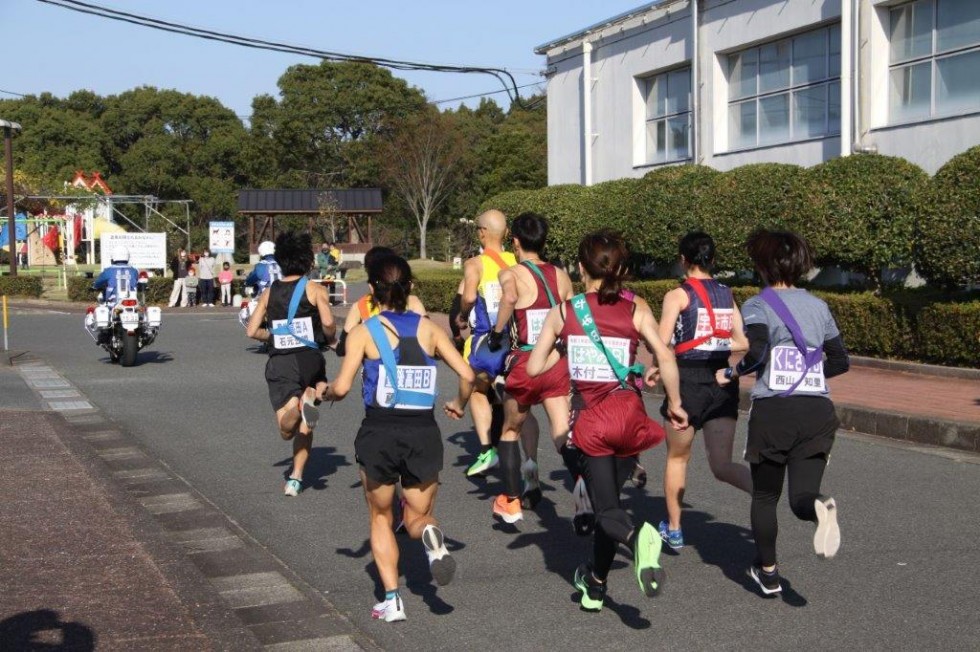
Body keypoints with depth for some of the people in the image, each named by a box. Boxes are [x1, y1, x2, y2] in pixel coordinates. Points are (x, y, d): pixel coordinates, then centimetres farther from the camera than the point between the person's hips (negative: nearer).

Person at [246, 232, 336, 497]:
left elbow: (252, 331, 5)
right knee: (303, 427, 16)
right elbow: (328, 323, -15)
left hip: (279, 363, 1)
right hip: (309, 359, -1)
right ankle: (295, 478, 4)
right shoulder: (314, 289, -1)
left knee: (288, 430, -2)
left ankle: (297, 407, -34)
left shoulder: (269, 292, 9)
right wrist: (329, 338, 6)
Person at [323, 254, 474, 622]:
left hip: (379, 433, -2)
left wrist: (324, 394, 10)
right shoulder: (428, 329, 4)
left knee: (380, 518, 19)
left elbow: (342, 387, -12)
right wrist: (459, 405, 17)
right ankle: (430, 535, -19)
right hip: (424, 433, 2)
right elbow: (466, 375, -3)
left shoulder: (364, 333, -4)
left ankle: (392, 601, 8)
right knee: (417, 517, 18)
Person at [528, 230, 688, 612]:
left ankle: (636, 537, -35)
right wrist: (674, 404, 0)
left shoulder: (563, 312, 1)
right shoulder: (636, 312, 0)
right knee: (609, 497, 19)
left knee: (606, 507, -1)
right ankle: (595, 586, 29)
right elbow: (665, 357, -13)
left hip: (588, 418, -1)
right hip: (628, 415, 2)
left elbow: (534, 368, 1)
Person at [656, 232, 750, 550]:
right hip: (723, 381, 4)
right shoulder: (727, 295, 11)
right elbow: (742, 342, 9)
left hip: (689, 380, -4)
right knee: (722, 464, 3)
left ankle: (673, 529, 25)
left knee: (677, 458, 15)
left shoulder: (678, 295, -5)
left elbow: (662, 342, -13)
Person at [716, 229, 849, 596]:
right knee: (801, 496, -1)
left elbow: (757, 352, -20)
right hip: (817, 411, 3)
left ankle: (767, 572, 23)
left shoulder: (757, 307, -2)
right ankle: (819, 506, -36)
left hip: (772, 412, -3)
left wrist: (731, 373, -3)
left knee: (764, 496, 17)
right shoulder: (818, 307, 13)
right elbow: (841, 362, 17)